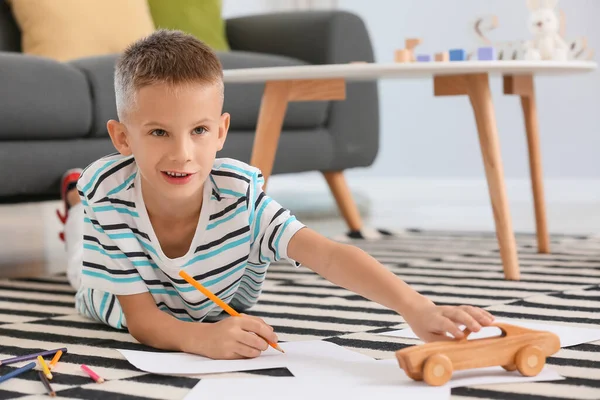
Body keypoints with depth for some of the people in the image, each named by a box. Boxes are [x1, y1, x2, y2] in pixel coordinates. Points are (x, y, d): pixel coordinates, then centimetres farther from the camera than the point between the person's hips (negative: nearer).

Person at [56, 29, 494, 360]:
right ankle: (77, 201, 58)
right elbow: (140, 318, -39)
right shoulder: (110, 199, -44)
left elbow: (332, 256, -56)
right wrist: (199, 336, -62)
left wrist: (416, 308, -73)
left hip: (216, 305, 1)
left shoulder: (241, 197, -43)